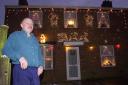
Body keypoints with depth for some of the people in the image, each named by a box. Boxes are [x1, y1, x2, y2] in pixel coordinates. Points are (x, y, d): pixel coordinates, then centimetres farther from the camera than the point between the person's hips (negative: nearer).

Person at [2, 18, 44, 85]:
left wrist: (41, 65, 3)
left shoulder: (34, 39, 24)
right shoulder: (15, 35, 9)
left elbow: (40, 53, 22)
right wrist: (19, 57, -18)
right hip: (21, 69, -4)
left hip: (35, 71, 5)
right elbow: (6, 49, -3)